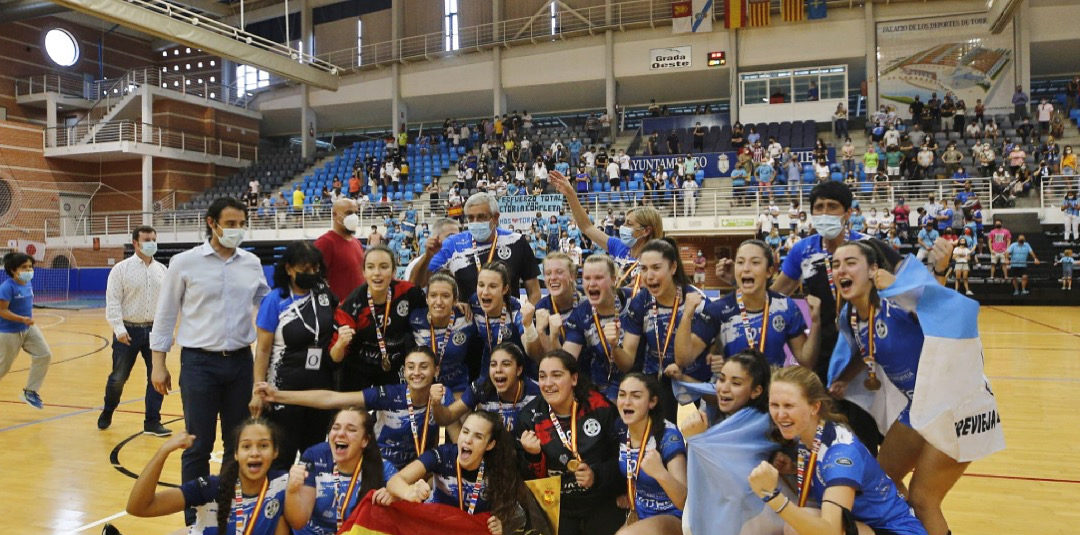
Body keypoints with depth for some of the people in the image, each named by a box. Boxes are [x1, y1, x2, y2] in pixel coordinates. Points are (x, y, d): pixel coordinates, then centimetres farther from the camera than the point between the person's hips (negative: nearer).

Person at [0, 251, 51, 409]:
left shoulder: (28, 285, 2)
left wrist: (30, 319, 12)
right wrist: (23, 319, -29)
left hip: (29, 329, 7)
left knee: (44, 355, -5)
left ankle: (30, 392, 8)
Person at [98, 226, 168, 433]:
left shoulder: (162, 270, 8)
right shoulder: (121, 269, -4)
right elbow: (113, 301, -9)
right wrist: (119, 329, -17)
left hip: (154, 330, 3)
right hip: (128, 331, -3)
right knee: (118, 377, 8)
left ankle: (152, 422, 9)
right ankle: (107, 413, 34)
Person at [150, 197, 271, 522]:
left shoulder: (252, 263, 5)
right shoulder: (185, 263, -3)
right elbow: (165, 314, 2)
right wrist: (158, 363, 1)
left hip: (241, 362, 3)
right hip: (199, 363, -3)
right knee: (198, 446, 4)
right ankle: (195, 518, 18)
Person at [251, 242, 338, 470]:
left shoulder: (325, 294, 3)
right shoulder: (275, 300, -7)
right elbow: (263, 350, -8)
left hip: (321, 385, 4)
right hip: (285, 387, -4)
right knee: (281, 456, 2)